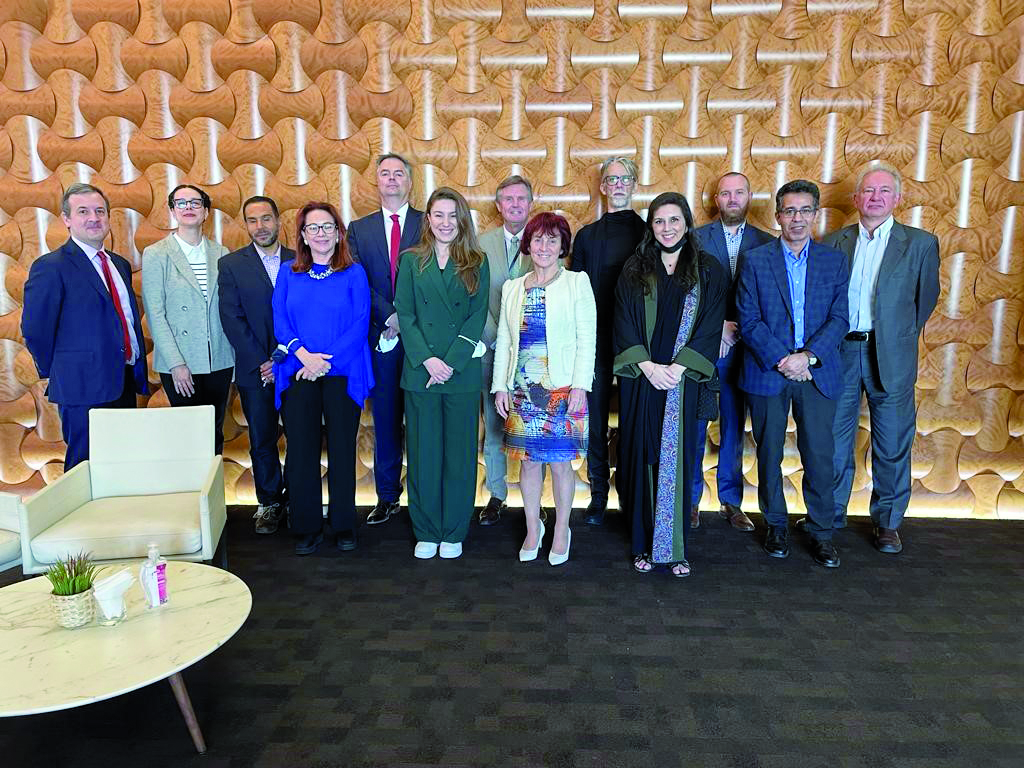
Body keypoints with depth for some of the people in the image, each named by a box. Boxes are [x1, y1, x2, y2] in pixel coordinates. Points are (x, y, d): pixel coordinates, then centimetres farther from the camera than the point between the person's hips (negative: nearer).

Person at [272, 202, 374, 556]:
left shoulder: (354, 274, 4)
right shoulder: (288, 275, 10)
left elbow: (361, 324, -4)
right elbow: (280, 322, 3)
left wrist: (326, 361, -14)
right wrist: (304, 354, -14)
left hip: (342, 374, -1)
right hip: (298, 374, 2)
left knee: (342, 450, 4)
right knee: (301, 450, 3)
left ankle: (344, 526, 18)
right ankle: (307, 527, 17)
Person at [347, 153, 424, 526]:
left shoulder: (428, 224, 5)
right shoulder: (359, 229, 11)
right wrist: (389, 316, -11)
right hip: (380, 337, 2)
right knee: (385, 418, 8)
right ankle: (387, 496, 19)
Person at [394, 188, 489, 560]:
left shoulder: (477, 263, 6)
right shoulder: (411, 260, 7)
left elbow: (477, 317, -2)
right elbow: (405, 314, 0)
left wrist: (451, 363, -12)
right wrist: (427, 359, -12)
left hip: (462, 372, 0)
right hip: (419, 372, 1)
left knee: (459, 453, 6)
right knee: (422, 453, 6)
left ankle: (454, 533, 20)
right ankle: (426, 532, 20)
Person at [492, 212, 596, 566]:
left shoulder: (577, 282, 1)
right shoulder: (512, 288, 12)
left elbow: (587, 338, -4)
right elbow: (503, 340, 12)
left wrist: (580, 386, -11)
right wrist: (500, 386, 6)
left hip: (562, 389, -3)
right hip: (522, 390, 3)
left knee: (560, 462, 4)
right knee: (528, 461, 9)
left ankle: (561, 531, 21)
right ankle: (533, 529, 25)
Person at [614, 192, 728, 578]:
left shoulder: (709, 271, 6)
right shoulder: (634, 271, 8)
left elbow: (710, 326, -2)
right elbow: (623, 323, 1)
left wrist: (678, 368, -13)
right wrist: (648, 366, -11)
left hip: (683, 380, -1)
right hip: (640, 380, 1)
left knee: (676, 457, 1)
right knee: (642, 456, 4)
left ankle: (674, 547, 12)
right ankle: (643, 544, 15)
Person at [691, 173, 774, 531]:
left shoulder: (766, 243, 7)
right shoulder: (695, 239, 2)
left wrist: (736, 330, -8)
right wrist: (717, 325, -11)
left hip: (740, 346, 2)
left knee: (734, 425, 9)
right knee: (694, 424, 4)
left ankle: (731, 501, 20)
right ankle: (691, 498, 16)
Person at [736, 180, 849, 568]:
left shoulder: (834, 261, 8)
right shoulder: (755, 260, 3)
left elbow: (839, 318, 2)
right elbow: (749, 320, -4)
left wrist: (808, 356, -13)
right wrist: (782, 360, -13)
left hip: (817, 373, 1)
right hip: (768, 372, -1)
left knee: (819, 456, 2)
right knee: (769, 454, 8)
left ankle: (821, 532, 18)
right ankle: (776, 525, 25)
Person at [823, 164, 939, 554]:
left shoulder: (920, 243, 2)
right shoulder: (833, 243, 6)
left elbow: (927, 296, 9)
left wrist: (901, 337, 10)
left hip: (890, 356, -1)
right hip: (840, 352, 1)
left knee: (892, 445, 7)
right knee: (834, 440, 9)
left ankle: (887, 523, 23)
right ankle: (830, 514, 25)